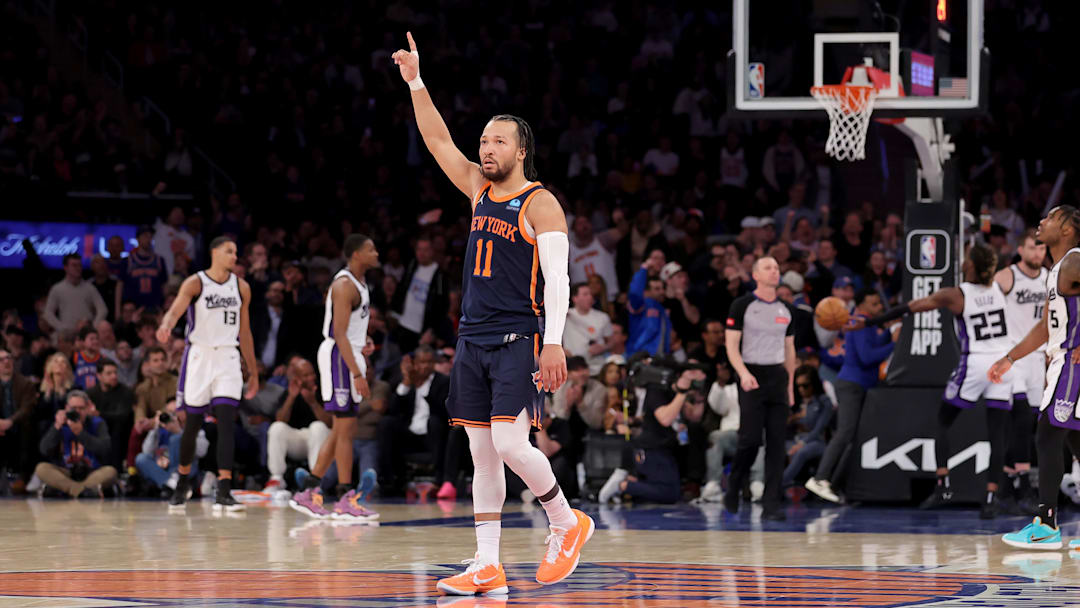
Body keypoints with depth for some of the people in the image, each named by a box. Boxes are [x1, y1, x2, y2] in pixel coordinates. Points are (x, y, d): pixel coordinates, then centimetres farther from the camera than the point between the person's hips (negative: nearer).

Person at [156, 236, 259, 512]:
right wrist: (166, 327, -45)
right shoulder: (195, 283, -5)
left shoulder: (241, 287, 8)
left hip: (228, 358, 2)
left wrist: (253, 372, 16)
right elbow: (175, 310, -22)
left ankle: (224, 493, -19)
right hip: (199, 355, -2)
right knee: (193, 424, 8)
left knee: (226, 422, -12)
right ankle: (183, 482, 31)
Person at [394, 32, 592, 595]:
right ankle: (487, 567, 5)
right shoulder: (481, 190, 13)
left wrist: (554, 343, -23)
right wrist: (415, 82, 4)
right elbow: (437, 140, 14)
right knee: (482, 454, 4)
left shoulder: (540, 204, -7)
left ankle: (566, 523, 5)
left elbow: (557, 279, -13)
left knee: (511, 444, -17)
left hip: (519, 340, -7)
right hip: (473, 338, 7)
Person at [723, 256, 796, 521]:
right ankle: (733, 488, 15)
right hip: (751, 377, -5)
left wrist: (789, 385, 16)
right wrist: (743, 373, -22)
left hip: (778, 377, 5)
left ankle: (771, 504, -3)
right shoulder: (743, 305, -3)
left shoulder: (785, 309, 13)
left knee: (776, 442, -3)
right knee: (750, 439, -10)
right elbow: (731, 345, -7)